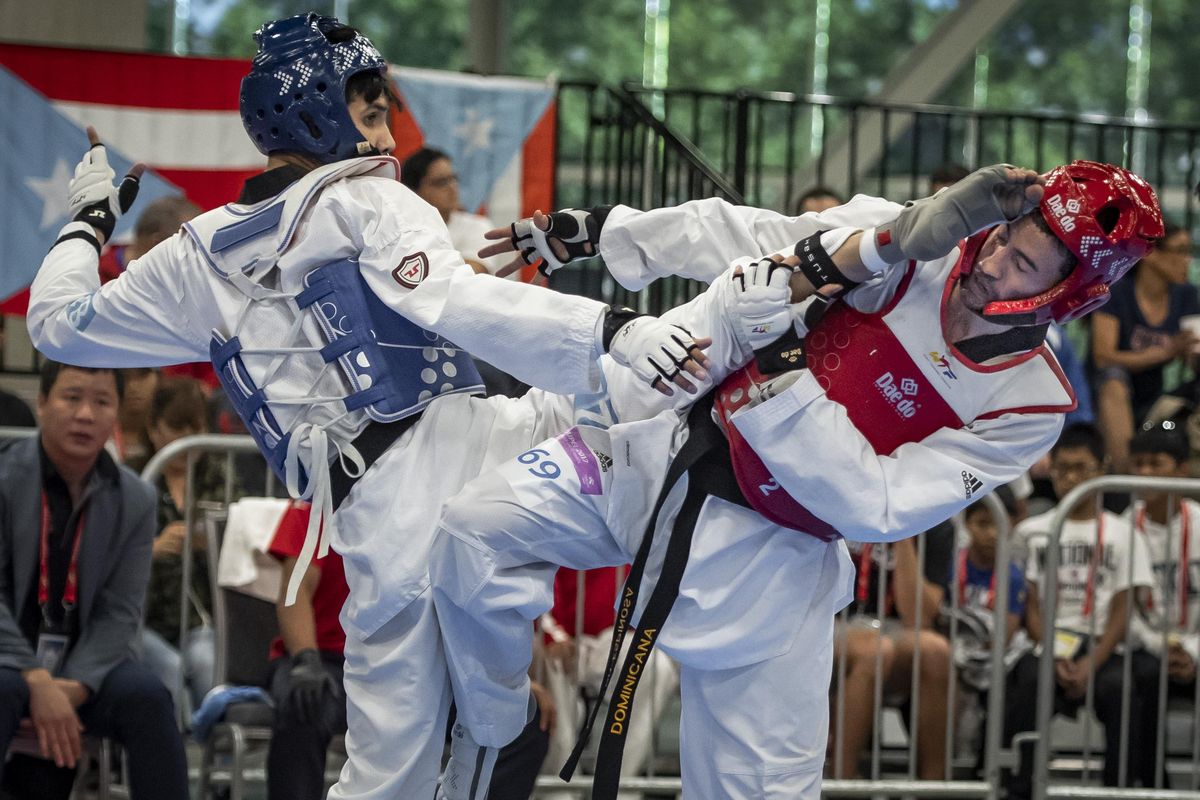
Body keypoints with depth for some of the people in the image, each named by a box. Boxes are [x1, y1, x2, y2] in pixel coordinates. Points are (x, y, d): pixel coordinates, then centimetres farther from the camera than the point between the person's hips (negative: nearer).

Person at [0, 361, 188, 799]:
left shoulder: (134, 500, 3)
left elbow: (119, 612, -2)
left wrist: (75, 687, -20)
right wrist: (37, 683, -26)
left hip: (82, 660, 3)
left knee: (148, 697, -25)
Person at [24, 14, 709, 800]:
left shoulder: (201, 256, 20)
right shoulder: (365, 200, 5)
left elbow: (59, 322, 30)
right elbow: (459, 304, -15)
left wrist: (88, 221, 48)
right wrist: (615, 330, -26)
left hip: (379, 525, 4)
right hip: (463, 442, -4)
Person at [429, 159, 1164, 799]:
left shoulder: (1028, 406, -14)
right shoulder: (911, 249, -10)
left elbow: (875, 507, -20)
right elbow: (739, 237, -3)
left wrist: (785, 387, -29)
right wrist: (594, 234, -5)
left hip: (768, 558, -2)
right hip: (678, 451, 3)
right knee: (478, 531, -10)